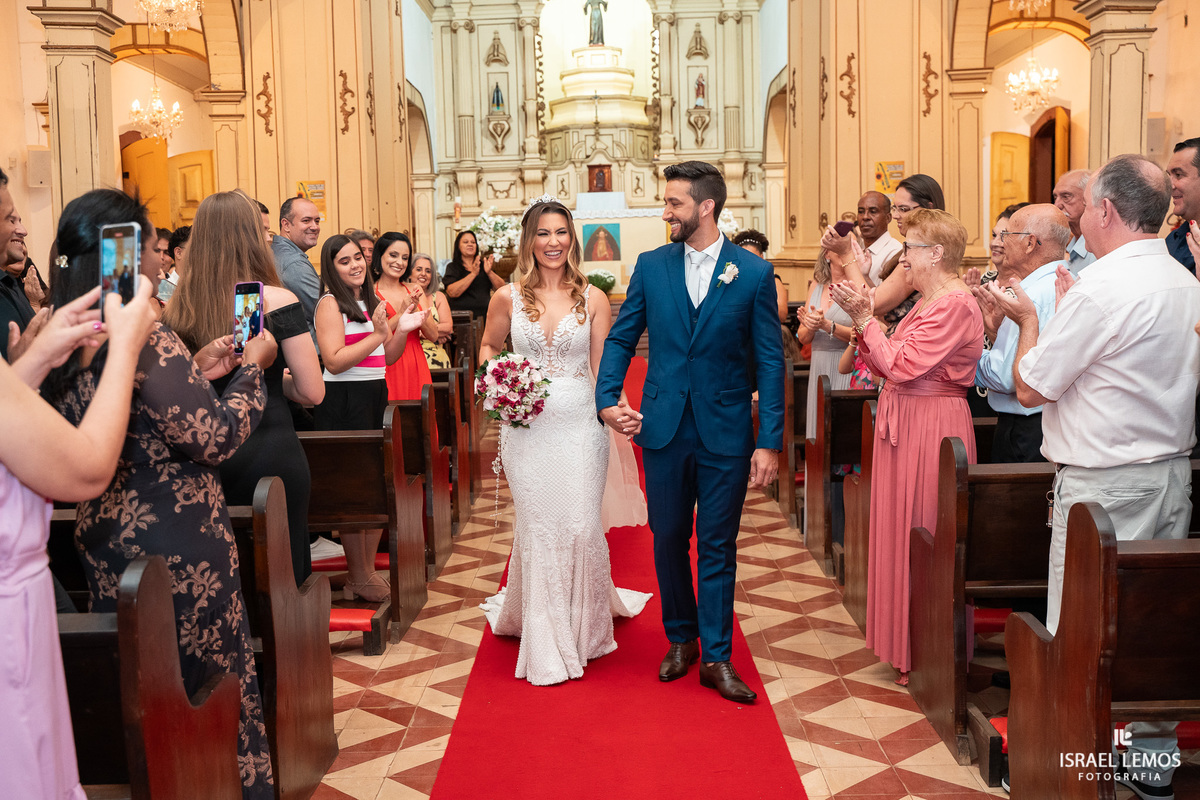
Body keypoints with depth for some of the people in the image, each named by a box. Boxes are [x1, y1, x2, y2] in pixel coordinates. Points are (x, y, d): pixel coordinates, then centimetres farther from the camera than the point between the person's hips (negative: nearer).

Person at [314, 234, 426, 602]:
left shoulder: (370, 302, 16)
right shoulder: (330, 303, -7)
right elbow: (334, 361, -18)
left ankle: (368, 568, 21)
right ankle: (358, 577, 9)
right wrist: (377, 334, -17)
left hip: (375, 398, 8)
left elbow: (388, 358, 19)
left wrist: (402, 330, 2)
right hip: (344, 403, -8)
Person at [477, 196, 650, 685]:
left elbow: (603, 366, 2)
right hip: (526, 426, 0)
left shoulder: (593, 298, 2)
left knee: (582, 527, 1)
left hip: (580, 425, 0)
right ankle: (544, 641, 20)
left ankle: (584, 623, 27)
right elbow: (488, 347, 17)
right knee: (538, 528, 4)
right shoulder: (508, 298, 2)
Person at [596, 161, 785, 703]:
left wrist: (769, 441, -8)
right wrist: (607, 399, -8)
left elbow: (770, 362, -3)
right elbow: (621, 338, 8)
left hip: (725, 433, -2)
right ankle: (681, 638, 32)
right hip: (664, 429, 2)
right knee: (668, 542, 12)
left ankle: (716, 657, 19)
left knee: (717, 547, 6)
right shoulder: (651, 266, 3)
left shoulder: (754, 273, -4)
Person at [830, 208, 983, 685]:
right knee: (906, 533, 15)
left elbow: (902, 366, -22)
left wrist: (866, 319, -13)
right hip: (904, 425, 10)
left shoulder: (954, 304, -17)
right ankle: (909, 648, 28)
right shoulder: (928, 302, 15)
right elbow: (885, 367, 10)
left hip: (931, 429, -10)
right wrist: (861, 319, 0)